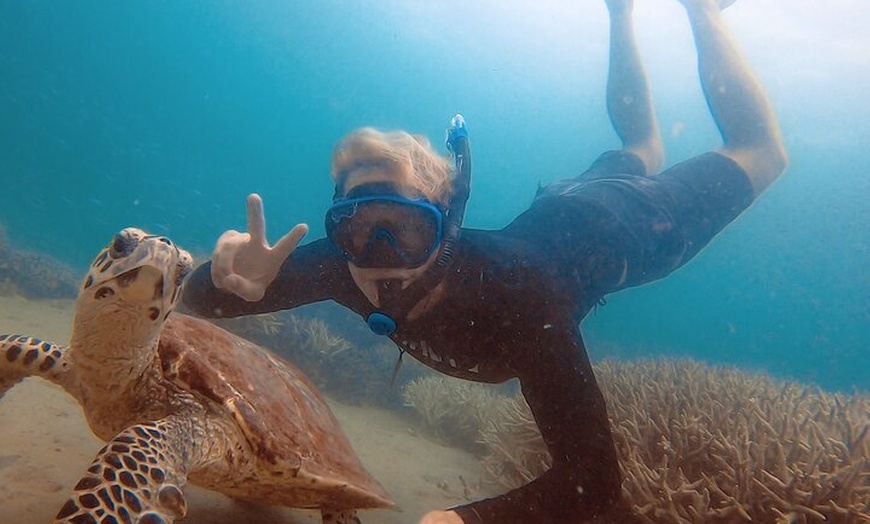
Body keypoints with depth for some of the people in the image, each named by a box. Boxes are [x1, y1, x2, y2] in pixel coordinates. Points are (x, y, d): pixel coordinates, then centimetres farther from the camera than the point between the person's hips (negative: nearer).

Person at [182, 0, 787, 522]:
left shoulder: (516, 298, -47)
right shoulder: (347, 261, -32)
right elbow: (197, 299, -24)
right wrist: (231, 280, -48)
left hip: (621, 226, -4)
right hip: (550, 215, 4)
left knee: (759, 154, 22)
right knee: (643, 155, 36)